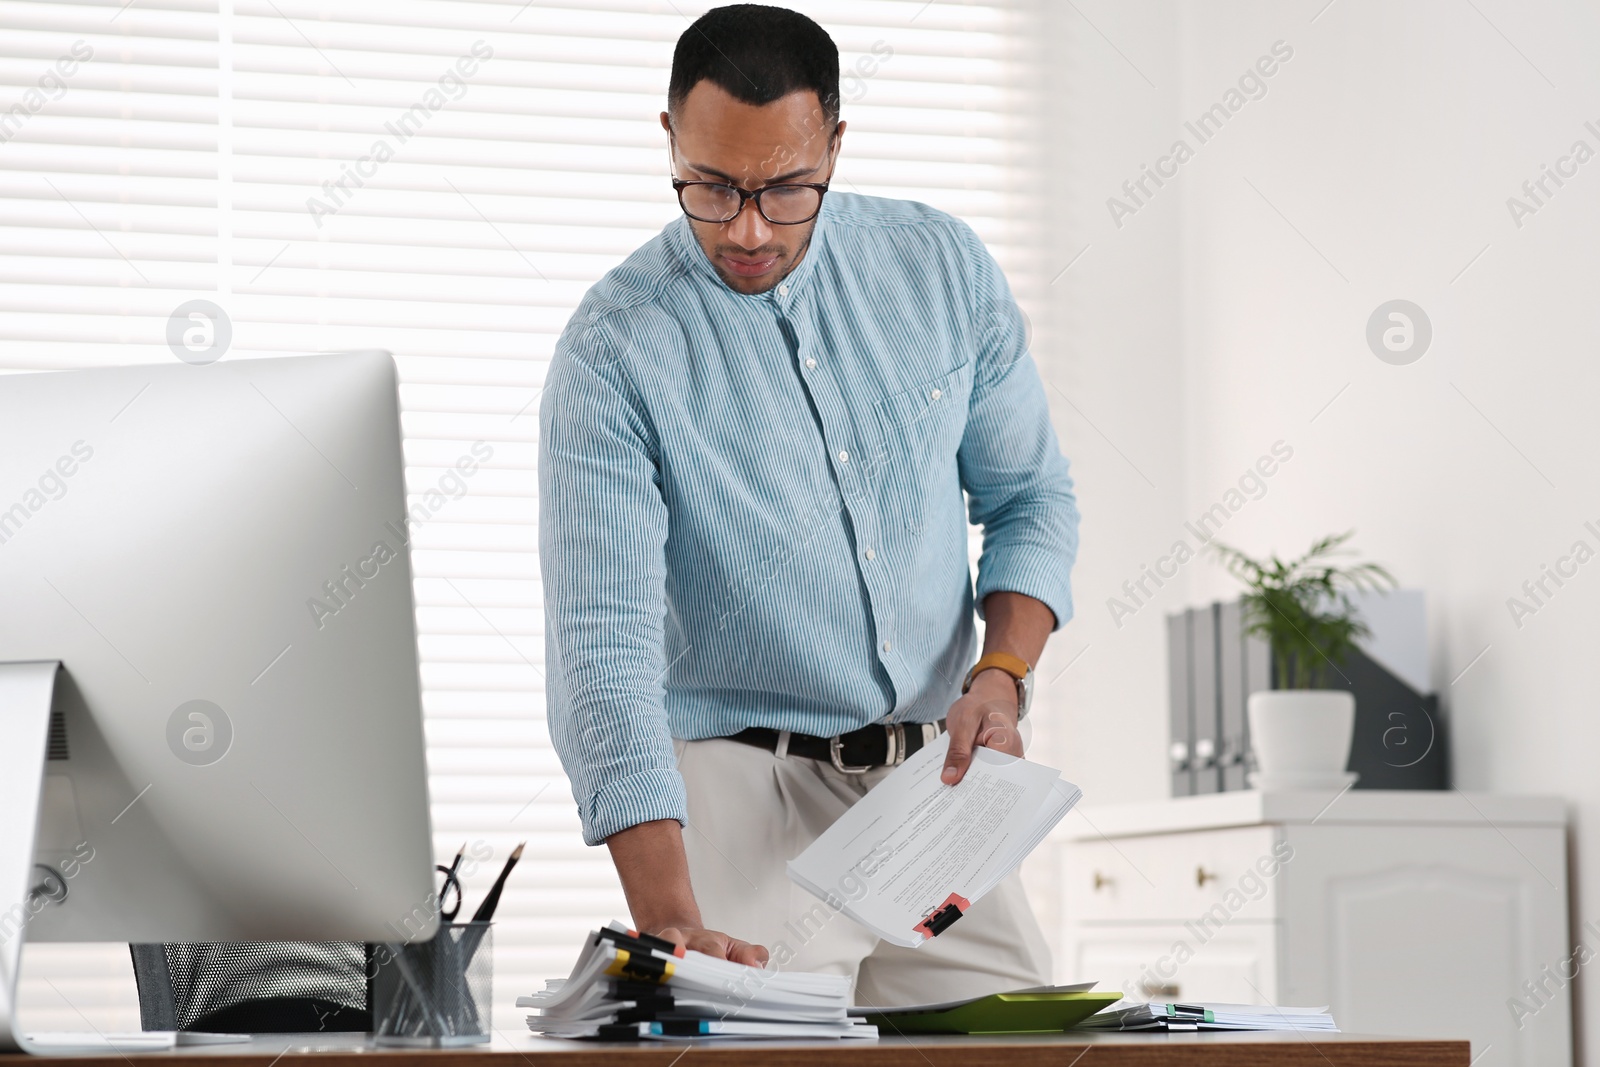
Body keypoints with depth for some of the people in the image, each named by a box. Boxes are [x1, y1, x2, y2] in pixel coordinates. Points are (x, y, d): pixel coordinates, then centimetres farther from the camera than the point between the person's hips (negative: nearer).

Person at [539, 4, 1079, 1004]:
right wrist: (668, 920, -34)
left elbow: (1030, 495, 11)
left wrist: (1002, 675, -10)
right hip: (740, 789, -4)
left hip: (933, 775, 4)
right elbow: (603, 651, -22)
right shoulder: (614, 351, -14)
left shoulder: (942, 266, -1)